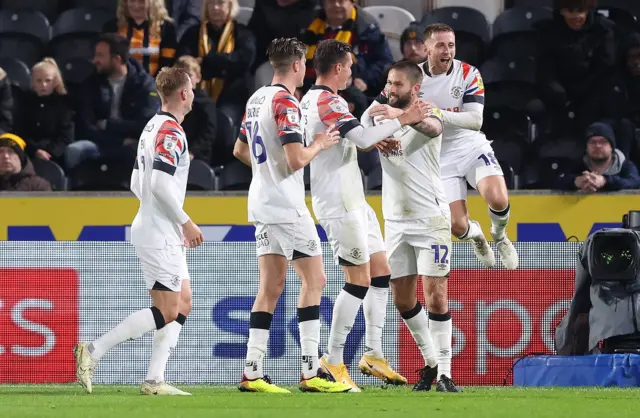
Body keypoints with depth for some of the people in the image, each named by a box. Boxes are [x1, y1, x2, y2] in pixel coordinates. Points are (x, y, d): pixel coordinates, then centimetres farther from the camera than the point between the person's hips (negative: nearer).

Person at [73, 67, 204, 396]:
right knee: (167, 312, -10)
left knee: (183, 304, 10)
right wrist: (186, 222, -15)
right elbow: (160, 184, -24)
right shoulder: (171, 131, -15)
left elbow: (136, 184, 18)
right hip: (159, 234, -10)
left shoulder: (153, 127, 14)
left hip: (164, 234, 10)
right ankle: (93, 351, -11)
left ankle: (154, 380, 5)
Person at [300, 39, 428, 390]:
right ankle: (333, 360, -3)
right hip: (339, 203, -11)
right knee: (359, 279, -8)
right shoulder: (327, 101, -16)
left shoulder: (310, 100, 16)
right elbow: (362, 139, -25)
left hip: (351, 200, 11)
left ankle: (374, 355, 14)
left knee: (381, 270, 11)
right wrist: (401, 121, -16)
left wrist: (377, 139, 16)